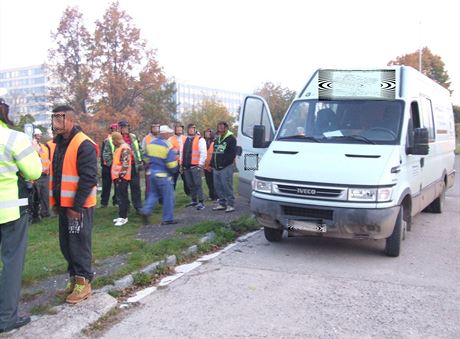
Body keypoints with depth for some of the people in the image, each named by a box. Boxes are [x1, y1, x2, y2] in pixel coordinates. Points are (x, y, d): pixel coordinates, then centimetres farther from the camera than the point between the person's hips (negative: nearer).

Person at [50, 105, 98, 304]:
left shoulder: (83, 145, -16)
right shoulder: (59, 144, 12)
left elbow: (88, 179, -20)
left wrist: (76, 206, -19)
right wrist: (55, 201, 14)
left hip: (79, 206, -8)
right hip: (64, 204, 9)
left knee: (79, 244, 1)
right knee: (66, 245, 15)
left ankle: (83, 283, 14)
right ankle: (74, 278, 29)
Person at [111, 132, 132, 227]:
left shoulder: (124, 148, -16)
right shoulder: (119, 147, 17)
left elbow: (125, 163, -22)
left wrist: (121, 174, -21)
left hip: (121, 177, -10)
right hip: (117, 176, 10)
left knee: (122, 197, -8)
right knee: (120, 197, 14)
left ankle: (123, 217, -4)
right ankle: (122, 215, 20)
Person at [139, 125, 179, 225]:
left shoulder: (151, 143, 6)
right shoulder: (167, 146, -15)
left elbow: (148, 157, 15)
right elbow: (171, 164, -16)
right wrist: (174, 170, 2)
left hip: (152, 172, 7)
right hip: (163, 175, -7)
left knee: (153, 194, 19)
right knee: (168, 197, 4)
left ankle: (146, 210, 0)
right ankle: (168, 219, 10)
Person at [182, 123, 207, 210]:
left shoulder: (200, 139, -3)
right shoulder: (185, 140, 17)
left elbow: (203, 153, -9)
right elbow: (182, 152, 23)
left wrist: (200, 164, -14)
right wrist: (181, 164, 17)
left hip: (195, 166, -7)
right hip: (186, 166, 7)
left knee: (197, 184, -8)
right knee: (190, 185, 12)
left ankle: (201, 202, -6)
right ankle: (194, 201, 21)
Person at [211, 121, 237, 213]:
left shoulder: (231, 139, -6)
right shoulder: (217, 140, 20)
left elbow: (232, 154, -14)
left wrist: (224, 163, -18)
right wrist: (213, 164, 12)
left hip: (226, 167, -8)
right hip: (216, 168, 9)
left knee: (227, 186, -9)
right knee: (218, 186, 10)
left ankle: (230, 204, -3)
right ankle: (222, 203, 20)